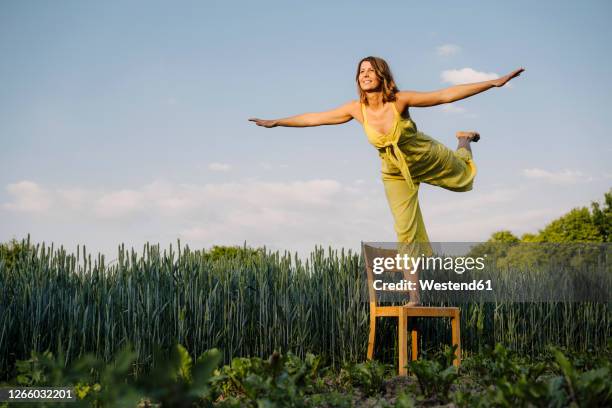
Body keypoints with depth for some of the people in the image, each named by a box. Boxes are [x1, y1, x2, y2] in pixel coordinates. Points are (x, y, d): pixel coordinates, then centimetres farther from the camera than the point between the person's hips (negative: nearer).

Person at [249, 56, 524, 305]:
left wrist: (494, 82, -31)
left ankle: (464, 140, 58)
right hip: (396, 173, 2)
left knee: (463, 175, 25)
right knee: (406, 232, -2)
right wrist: (275, 122, -7)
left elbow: (446, 95, -28)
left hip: (428, 158, -1)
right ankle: (414, 296, 5)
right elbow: (314, 118, -11)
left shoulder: (400, 100, -29)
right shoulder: (357, 109, -20)